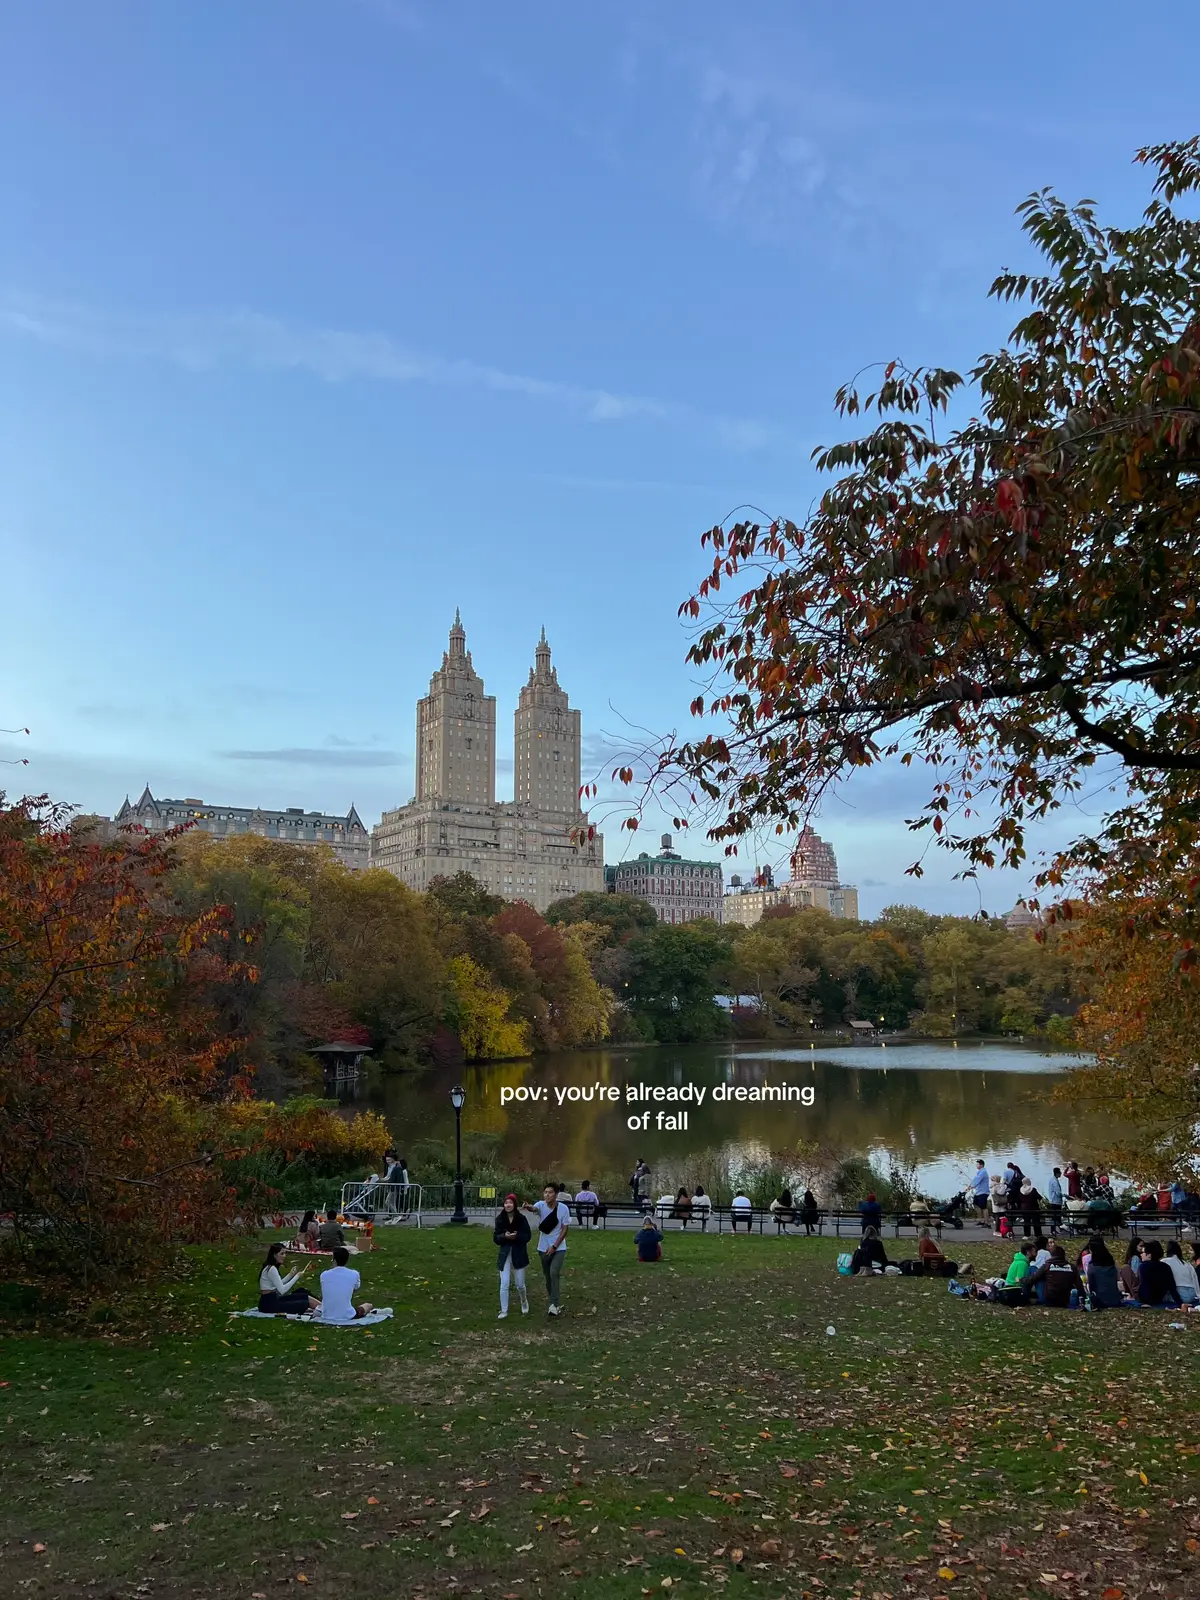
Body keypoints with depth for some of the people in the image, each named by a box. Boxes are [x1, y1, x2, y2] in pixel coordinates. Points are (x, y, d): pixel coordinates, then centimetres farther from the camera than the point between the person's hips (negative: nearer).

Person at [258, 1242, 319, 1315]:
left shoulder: (271, 1267, 10)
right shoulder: (272, 1269, -19)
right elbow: (282, 1290, -21)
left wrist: (291, 1275, 8)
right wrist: (297, 1276, -14)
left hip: (273, 1299, 9)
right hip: (269, 1304, -9)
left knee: (302, 1292, 6)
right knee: (305, 1304, -12)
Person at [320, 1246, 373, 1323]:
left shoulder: (324, 1275, -4)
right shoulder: (354, 1274, -9)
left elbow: (322, 1297, 12)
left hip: (327, 1317, 3)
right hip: (347, 1317, -3)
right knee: (368, 1304, 26)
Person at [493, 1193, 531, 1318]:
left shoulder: (521, 1218, -8)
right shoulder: (500, 1219, -3)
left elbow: (528, 1236, -7)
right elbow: (496, 1238, -2)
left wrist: (517, 1236, -25)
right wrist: (505, 1236, -22)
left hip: (519, 1255, -1)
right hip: (505, 1255, 1)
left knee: (520, 1284, 9)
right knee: (504, 1284, -4)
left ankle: (524, 1303, 38)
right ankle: (503, 1311, 8)